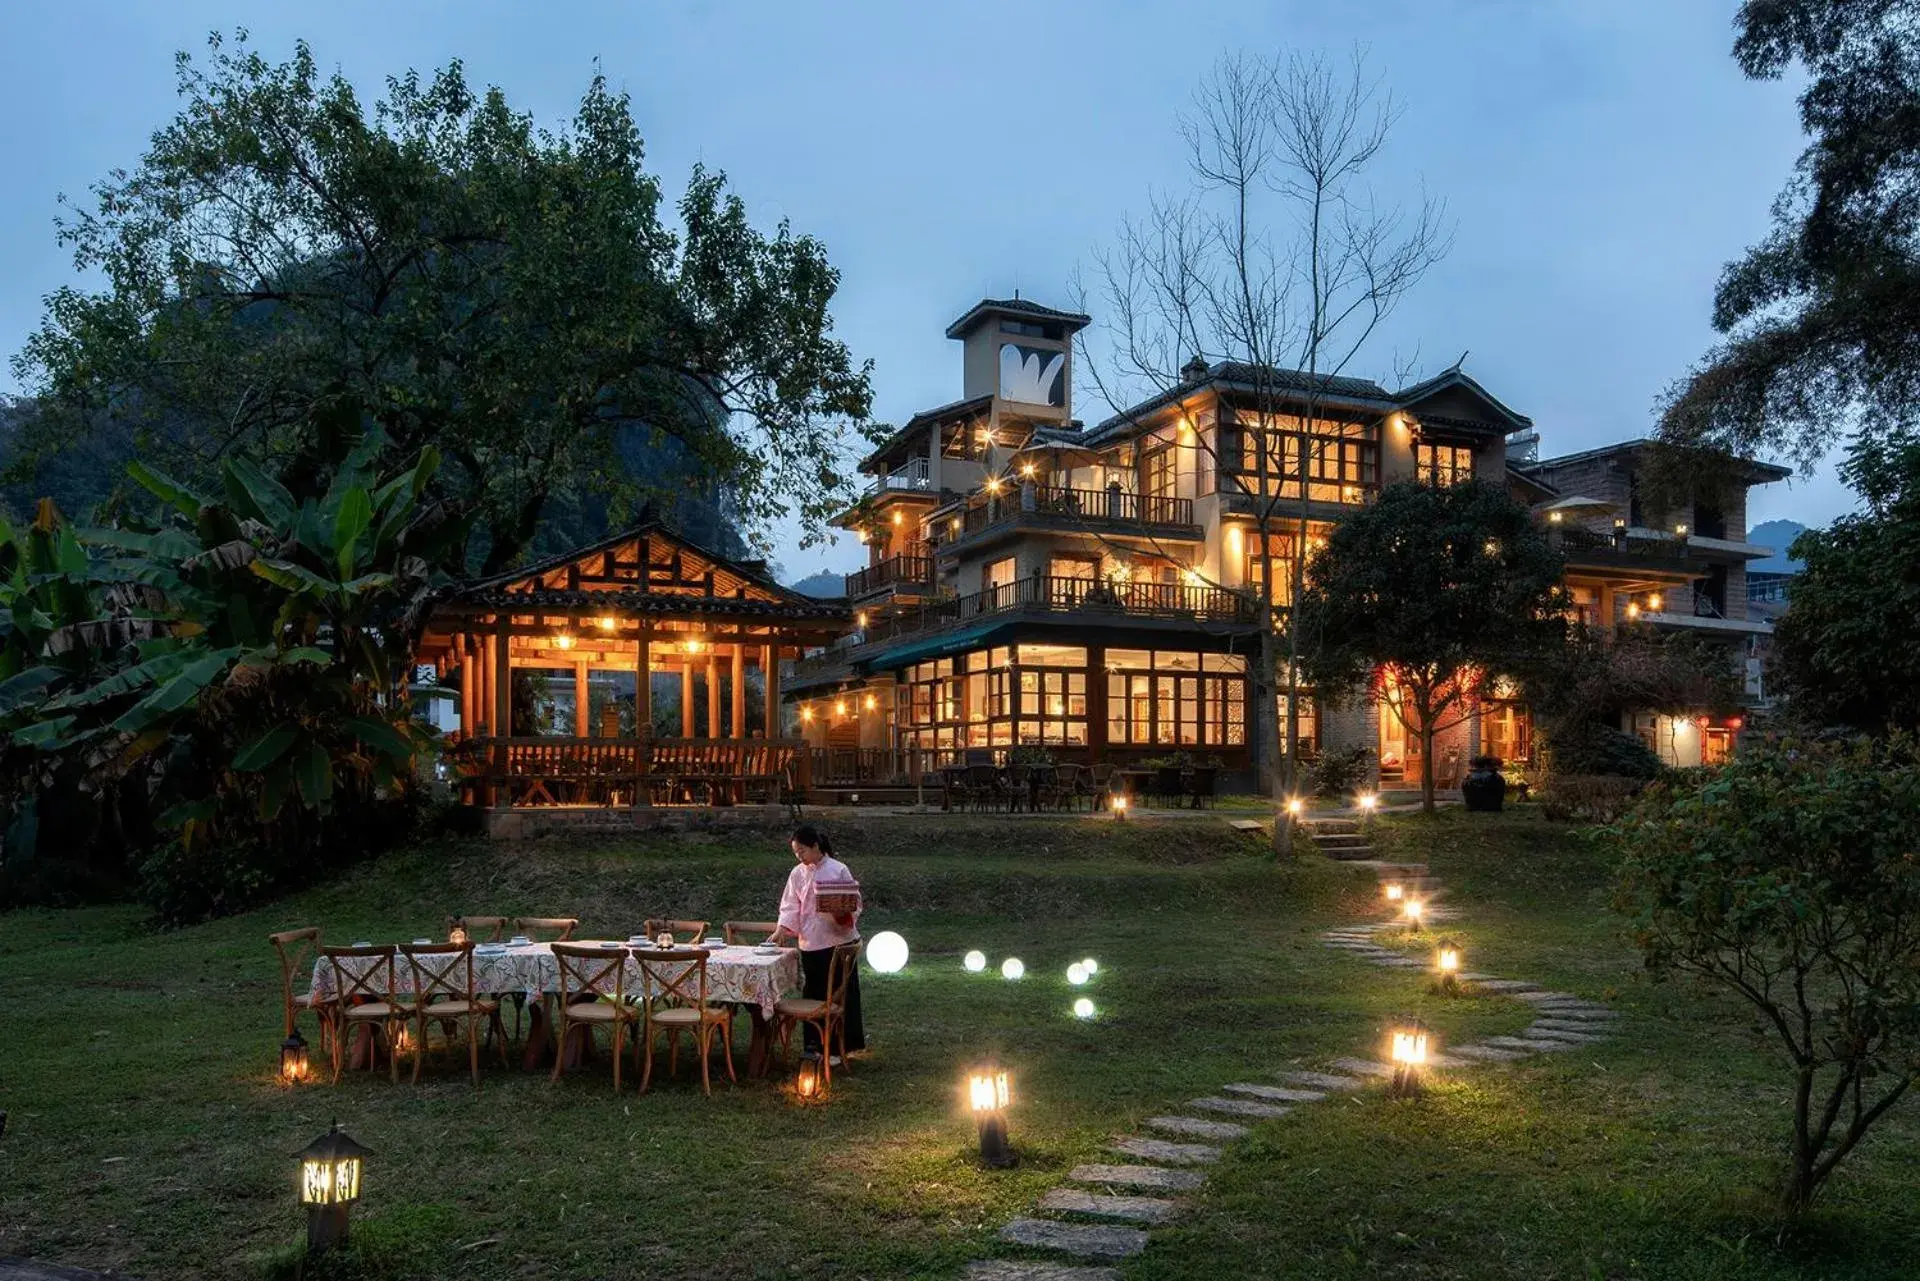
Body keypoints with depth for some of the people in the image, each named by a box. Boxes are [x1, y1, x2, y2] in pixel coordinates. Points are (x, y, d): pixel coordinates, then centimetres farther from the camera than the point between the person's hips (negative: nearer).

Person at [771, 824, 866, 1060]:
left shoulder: (838, 871, -7)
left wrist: (841, 915, -24)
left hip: (838, 941, -3)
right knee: (814, 995, 10)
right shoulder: (798, 874, 5)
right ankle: (816, 1044, 22)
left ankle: (841, 1045, 13)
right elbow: (790, 906, 4)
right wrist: (781, 929, -11)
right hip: (810, 943, 4)